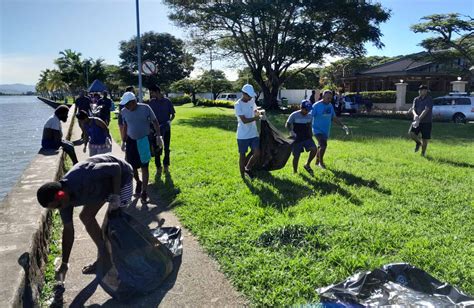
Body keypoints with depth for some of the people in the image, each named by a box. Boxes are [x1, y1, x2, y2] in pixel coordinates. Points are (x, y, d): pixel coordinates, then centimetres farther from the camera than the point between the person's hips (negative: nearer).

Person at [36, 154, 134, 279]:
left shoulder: (84, 176, -38)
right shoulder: (64, 199, -12)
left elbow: (116, 167, -28)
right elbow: (68, 230, -3)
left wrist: (116, 196, -29)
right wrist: (64, 264, 0)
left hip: (120, 174, -7)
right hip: (104, 181, 8)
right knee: (86, 217, 7)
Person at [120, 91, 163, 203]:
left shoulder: (145, 108, -13)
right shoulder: (124, 111, -3)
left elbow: (155, 122, -3)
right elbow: (125, 127, 11)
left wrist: (158, 136, -9)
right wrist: (124, 141, 12)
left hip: (144, 141, -3)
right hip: (131, 141, 3)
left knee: (144, 167, -1)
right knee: (131, 166, 6)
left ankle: (144, 192, 8)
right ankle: (138, 182, 35)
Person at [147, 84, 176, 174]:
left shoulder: (167, 101, -4)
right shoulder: (151, 102, 2)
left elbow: (172, 114, 2)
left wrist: (169, 121, -14)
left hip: (166, 128, -1)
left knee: (166, 148, 8)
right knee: (156, 148, 1)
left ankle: (166, 165, 24)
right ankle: (158, 167, 12)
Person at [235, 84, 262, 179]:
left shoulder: (252, 101, 5)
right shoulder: (238, 105, -15)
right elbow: (244, 120, -21)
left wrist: (258, 113, 0)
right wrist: (256, 118, -13)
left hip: (254, 134, 5)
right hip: (242, 135, -5)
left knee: (257, 154, -2)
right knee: (242, 155, 6)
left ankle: (248, 168, 22)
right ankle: (242, 176, 20)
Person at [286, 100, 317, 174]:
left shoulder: (310, 116, 2)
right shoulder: (294, 115, -11)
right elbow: (287, 125, -7)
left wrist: (310, 135, 13)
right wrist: (291, 131, -24)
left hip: (307, 138, 4)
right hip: (297, 139, -4)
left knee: (314, 149, -17)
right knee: (296, 156, 0)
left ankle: (307, 165, 3)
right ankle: (295, 172, 20)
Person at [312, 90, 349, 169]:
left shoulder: (330, 106, 5)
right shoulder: (316, 106, -14)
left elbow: (334, 118, 15)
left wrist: (343, 125, 9)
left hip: (326, 131, 6)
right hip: (318, 130, -6)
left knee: (321, 146, 15)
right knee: (323, 145, -21)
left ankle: (317, 162, 35)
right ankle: (321, 162, -2)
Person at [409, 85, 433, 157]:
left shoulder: (429, 99, -8)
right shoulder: (416, 99, 8)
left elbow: (426, 110, -19)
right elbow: (413, 109, -3)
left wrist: (419, 119, -29)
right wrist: (415, 115, -26)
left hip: (426, 122, -4)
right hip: (417, 121, 4)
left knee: (425, 139, 0)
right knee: (411, 133, -18)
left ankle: (423, 153, 18)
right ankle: (418, 143, 12)